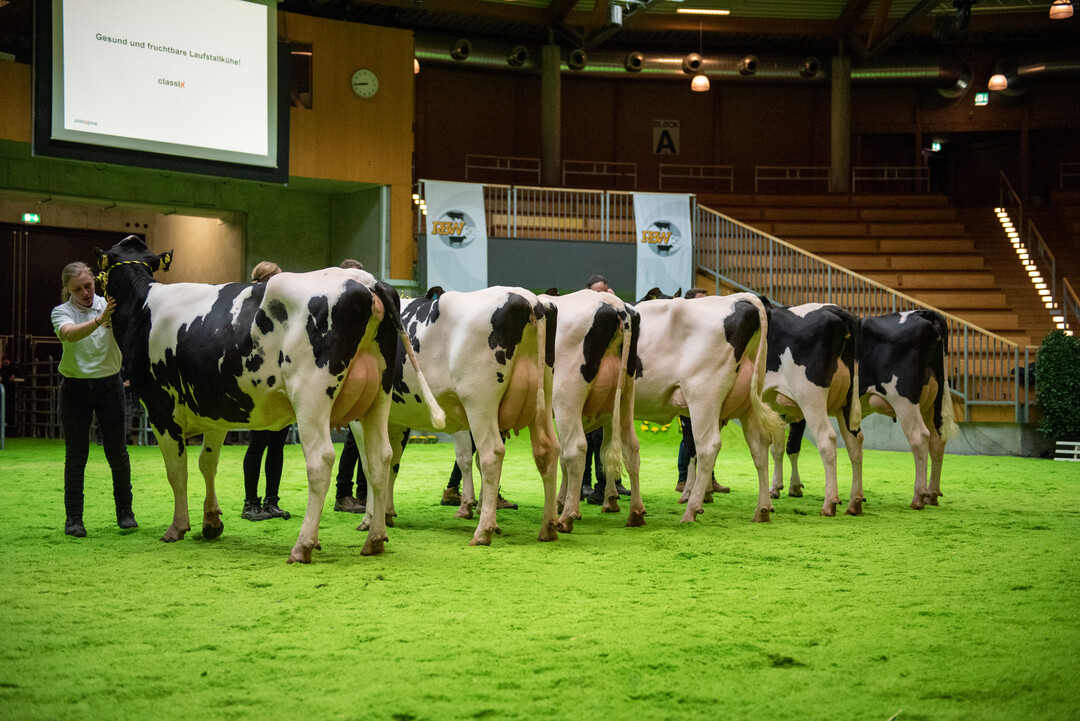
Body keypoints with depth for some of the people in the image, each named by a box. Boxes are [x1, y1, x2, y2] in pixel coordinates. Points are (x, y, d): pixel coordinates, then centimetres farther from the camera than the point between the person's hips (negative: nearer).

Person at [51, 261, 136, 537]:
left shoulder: (109, 305, 0)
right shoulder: (62, 312, -3)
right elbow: (70, 334, -26)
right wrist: (99, 320, -41)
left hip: (109, 383, 0)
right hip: (74, 387, 0)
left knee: (117, 452, 3)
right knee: (76, 454, 0)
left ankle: (125, 512, 17)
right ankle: (73, 518, 6)